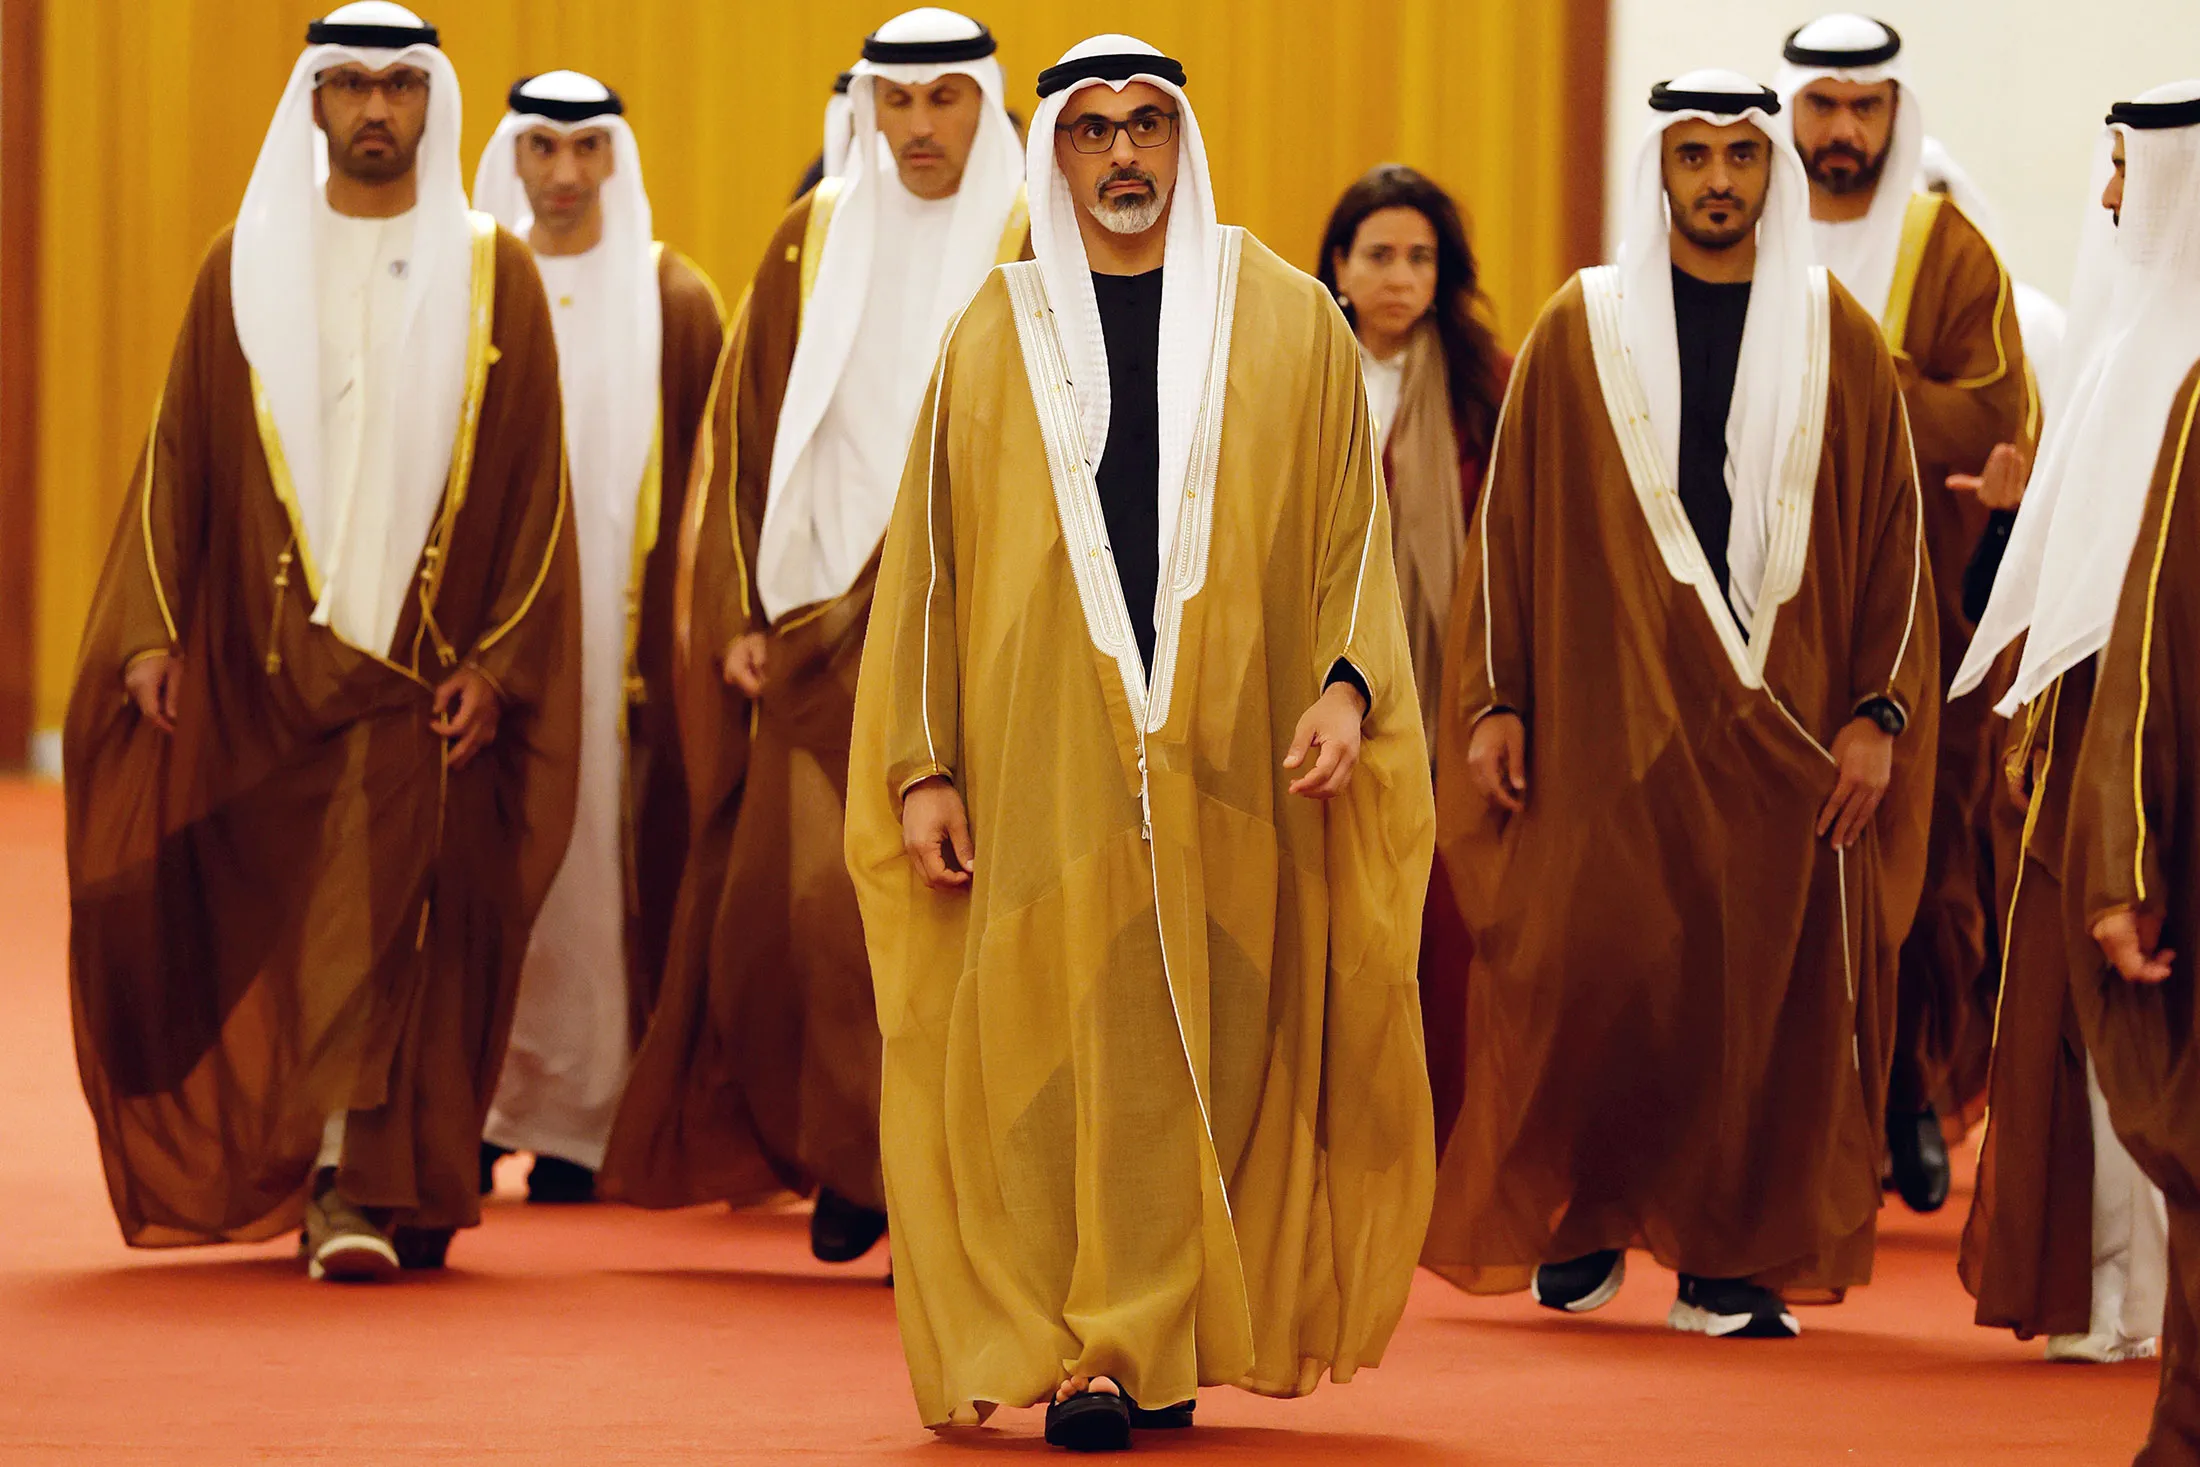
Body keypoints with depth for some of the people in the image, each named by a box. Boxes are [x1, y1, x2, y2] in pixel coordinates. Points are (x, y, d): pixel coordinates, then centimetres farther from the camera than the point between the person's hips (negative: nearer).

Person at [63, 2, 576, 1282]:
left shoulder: (494, 276, 5)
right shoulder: (244, 269, 8)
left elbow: (534, 485, 3)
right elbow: (181, 459, 7)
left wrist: (498, 661, -6)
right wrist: (154, 632, -3)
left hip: (423, 672, -2)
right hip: (263, 670, 2)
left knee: (374, 921, -11)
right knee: (275, 928, 5)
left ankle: (351, 1183, -14)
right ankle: (362, 1184, 16)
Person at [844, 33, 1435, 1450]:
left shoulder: (1286, 322, 8)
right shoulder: (995, 338, 9)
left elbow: (1353, 522, 7)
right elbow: (931, 560, 9)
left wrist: (1348, 680, -9)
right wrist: (924, 765, 3)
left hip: (1228, 758, 0)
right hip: (1041, 765, 0)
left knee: (1210, 1054, -1)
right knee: (1056, 1054, -5)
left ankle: (1150, 1346, 7)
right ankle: (1103, 1350, 0)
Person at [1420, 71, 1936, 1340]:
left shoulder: (1838, 339, 7)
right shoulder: (1584, 331, 4)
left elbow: (1896, 532, 6)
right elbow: (1510, 519, 5)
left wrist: (1879, 712, -2)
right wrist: (1493, 700, -2)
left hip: (1781, 731, 1)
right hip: (1608, 723, -1)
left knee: (1766, 995, -1)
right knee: (1592, 978, -5)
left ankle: (1731, 1266, 6)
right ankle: (1584, 1231, 12)